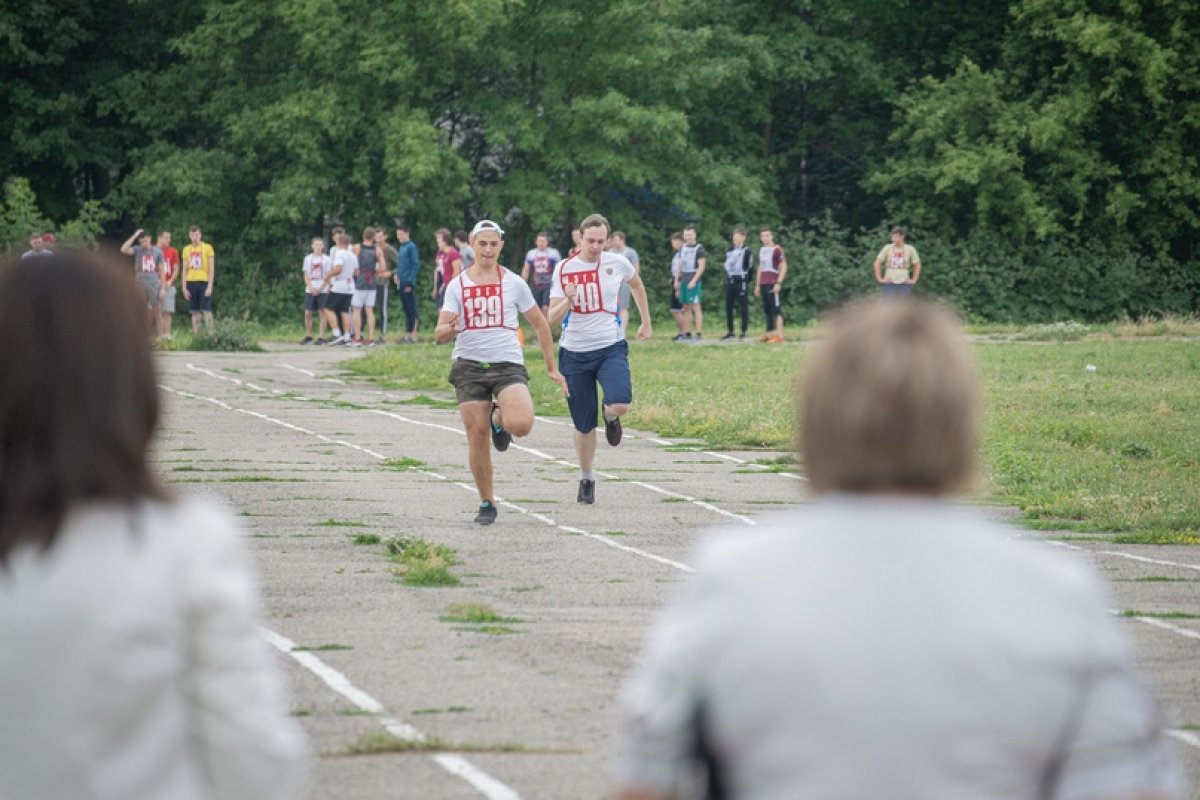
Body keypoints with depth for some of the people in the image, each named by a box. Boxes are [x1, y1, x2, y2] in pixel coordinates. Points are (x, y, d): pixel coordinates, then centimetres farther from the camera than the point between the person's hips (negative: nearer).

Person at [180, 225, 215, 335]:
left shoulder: (207, 248, 0)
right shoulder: (186, 250, 11)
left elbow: (212, 269, -2)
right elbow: (185, 270, 12)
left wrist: (210, 286, -10)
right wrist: (184, 288, 5)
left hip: (204, 282, -3)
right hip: (191, 283, 3)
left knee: (206, 310, -9)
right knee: (195, 312, 3)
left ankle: (210, 334, -9)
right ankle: (195, 335, 5)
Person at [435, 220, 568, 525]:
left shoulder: (514, 283, 5)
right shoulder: (457, 285, 6)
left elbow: (540, 324, 14)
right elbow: (440, 335, -1)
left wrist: (551, 368, 12)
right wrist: (449, 329, -26)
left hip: (508, 364, -1)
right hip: (469, 365, 1)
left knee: (521, 425, -25)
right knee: (477, 436, -4)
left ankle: (499, 417, 13)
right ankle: (486, 503, 12)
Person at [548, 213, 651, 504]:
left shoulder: (617, 263, -2)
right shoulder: (564, 269, -4)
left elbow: (637, 285, 21)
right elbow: (552, 319, -6)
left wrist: (646, 323, 24)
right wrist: (567, 301, -26)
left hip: (610, 348, 0)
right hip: (574, 352, 0)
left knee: (620, 405, -25)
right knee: (583, 425, 4)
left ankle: (610, 415, 14)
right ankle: (586, 478, 26)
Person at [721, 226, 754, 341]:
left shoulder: (747, 252, -6)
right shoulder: (729, 251, 14)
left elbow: (750, 268, -7)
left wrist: (746, 281, -8)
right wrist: (727, 278, 10)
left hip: (741, 282, -7)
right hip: (730, 282, 7)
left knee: (743, 307, -2)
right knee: (728, 307, 7)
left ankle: (743, 333, 0)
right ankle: (730, 332, 14)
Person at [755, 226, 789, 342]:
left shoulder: (777, 249, -5)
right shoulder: (761, 250, 18)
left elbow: (784, 267, -10)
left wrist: (779, 283, -17)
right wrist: (758, 285, 22)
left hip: (773, 284, -8)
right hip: (763, 284, 8)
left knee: (777, 309, -9)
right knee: (767, 310, 10)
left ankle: (779, 335, -12)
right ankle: (769, 334, 14)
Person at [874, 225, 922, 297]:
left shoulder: (910, 249, -3)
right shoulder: (887, 248, -2)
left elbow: (917, 265, 6)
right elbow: (878, 263, 4)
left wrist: (914, 280, 2)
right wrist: (879, 278, 0)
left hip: (904, 283, 0)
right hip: (889, 282, 0)